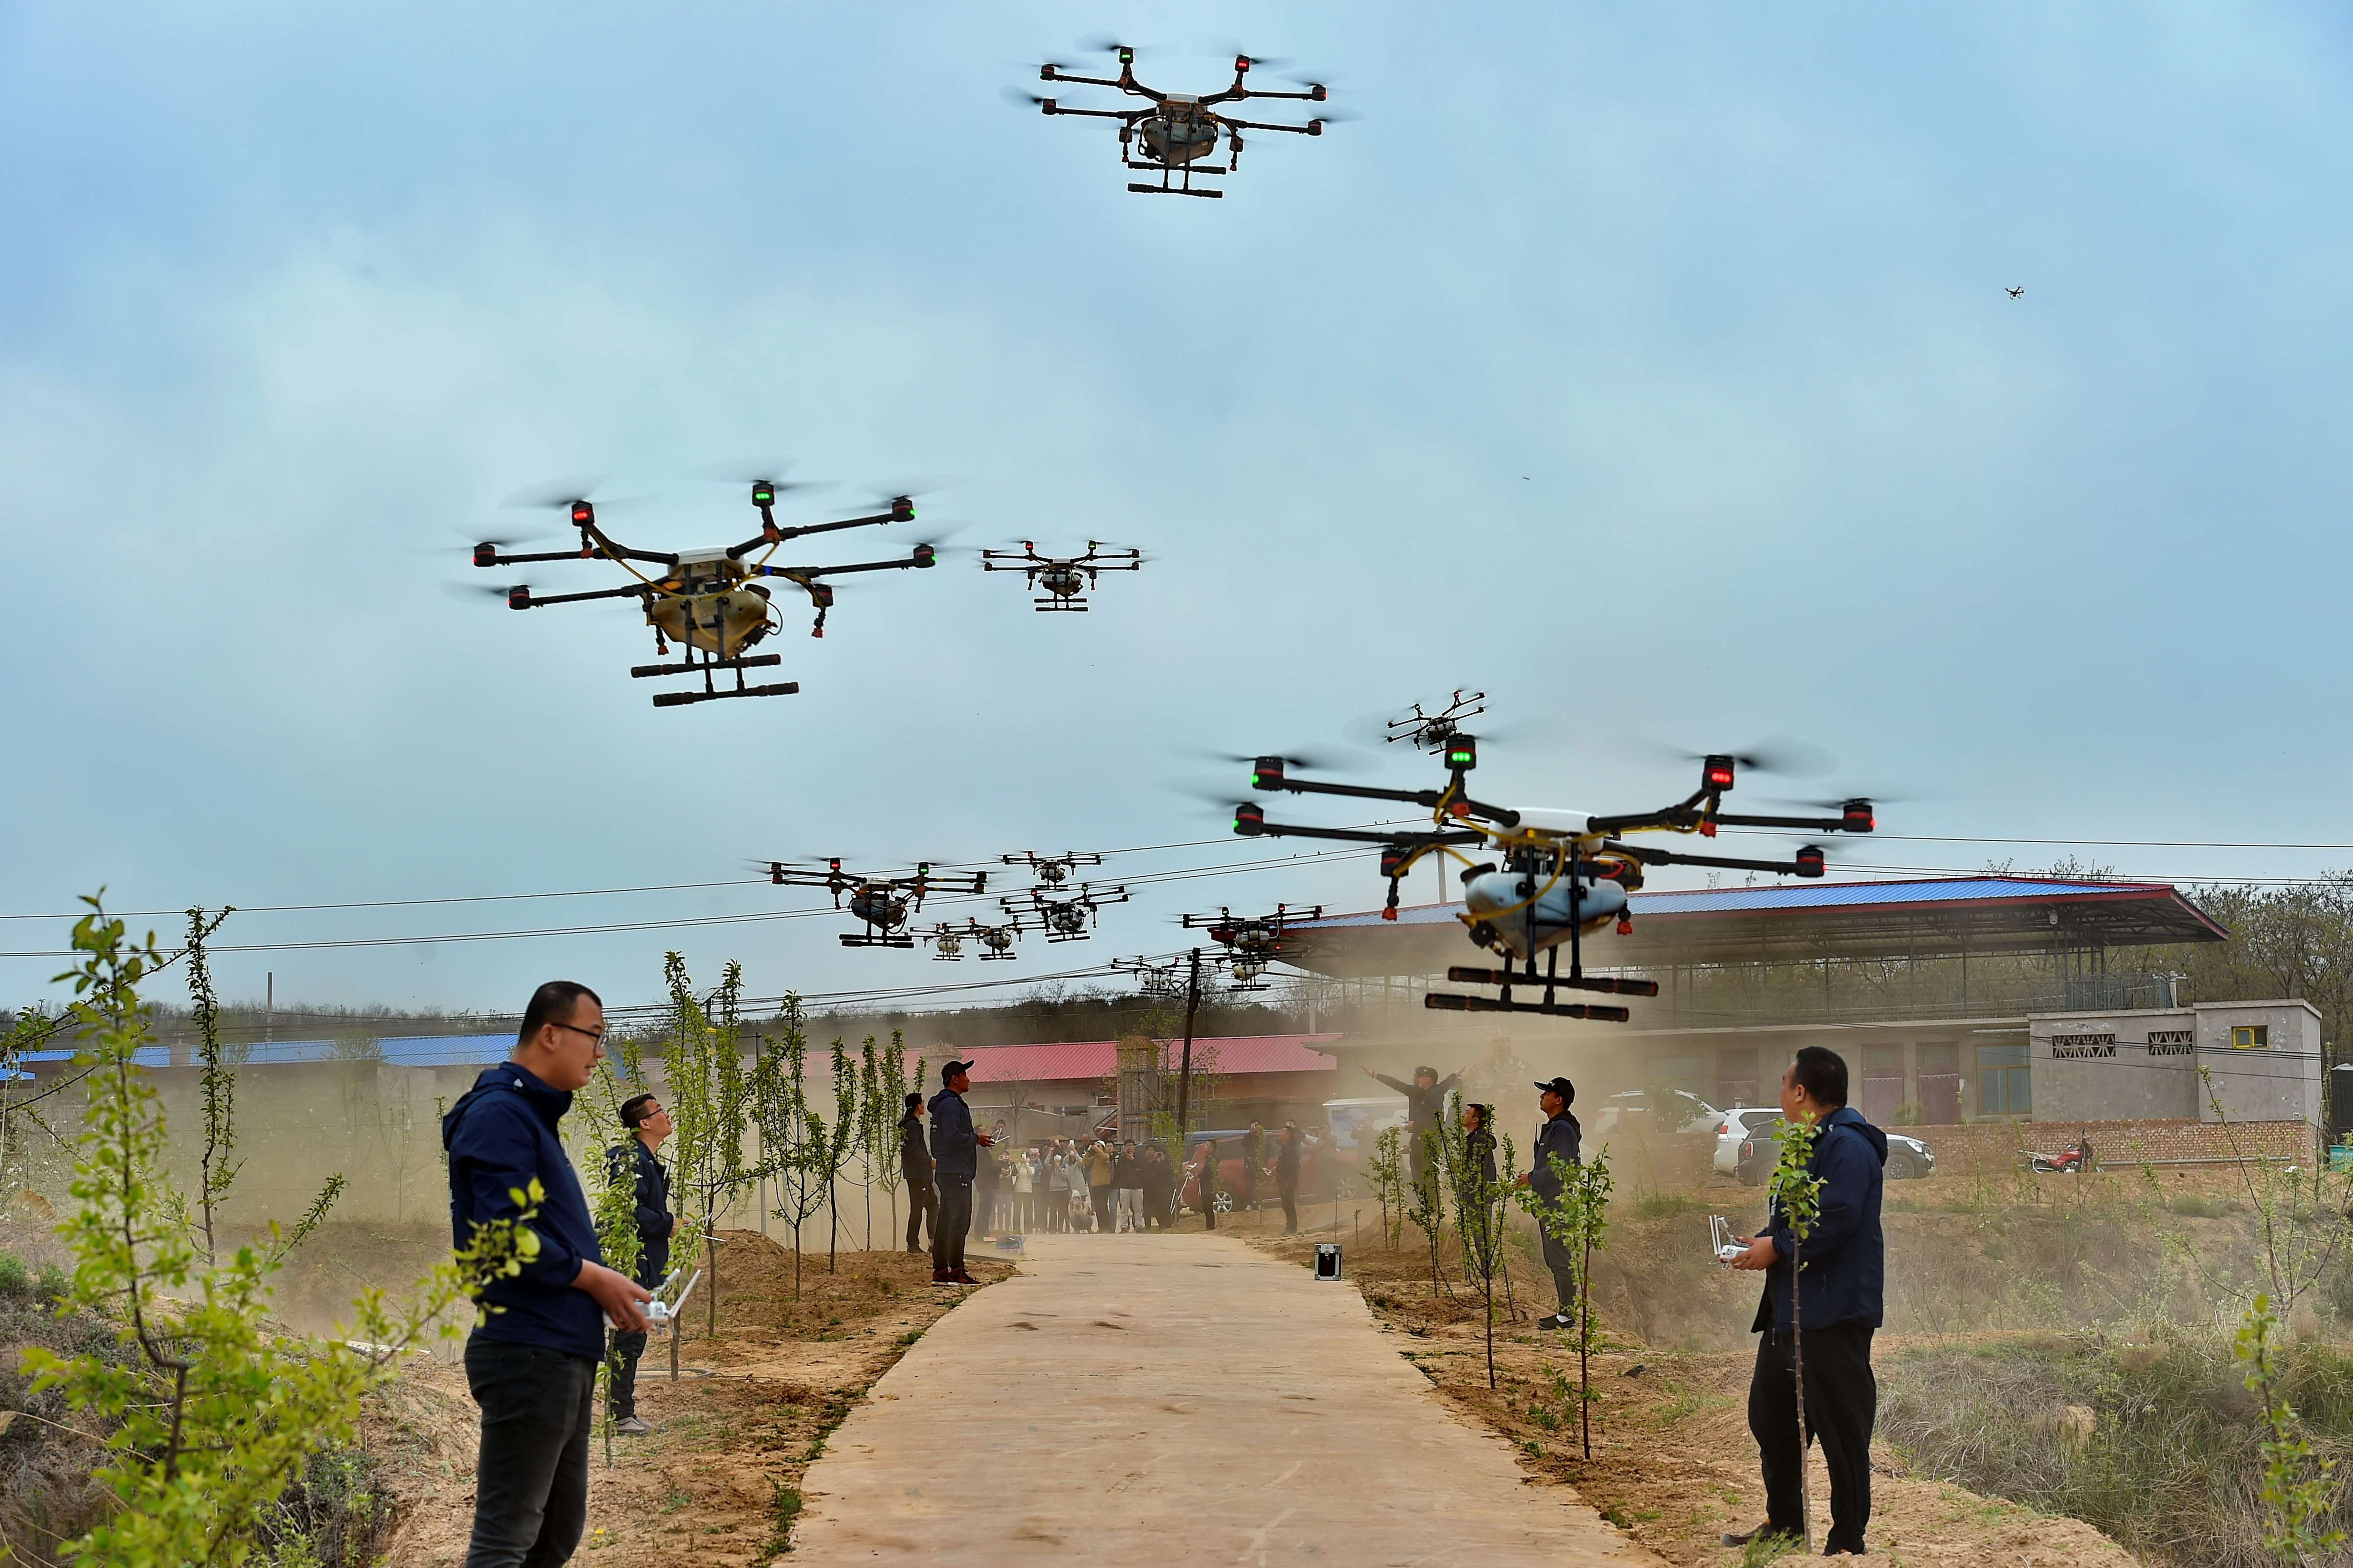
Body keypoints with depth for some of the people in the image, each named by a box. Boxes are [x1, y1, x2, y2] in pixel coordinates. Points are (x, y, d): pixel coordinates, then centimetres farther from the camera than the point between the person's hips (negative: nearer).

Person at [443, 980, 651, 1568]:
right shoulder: (500, 1112, -13)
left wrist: (605, 1286, 10)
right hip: (528, 1352, -10)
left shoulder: (534, 1115, 18)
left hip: (565, 1352, 10)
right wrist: (595, 1278, -11)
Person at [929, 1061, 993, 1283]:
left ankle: (940, 1271, 12)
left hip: (945, 1171, 11)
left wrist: (975, 1136, 16)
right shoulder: (951, 1104, -12)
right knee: (960, 1219, -12)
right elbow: (952, 1137, -21)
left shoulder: (950, 1104, 22)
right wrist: (976, 1138, -10)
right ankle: (956, 1272, -14)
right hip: (955, 1171, -11)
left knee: (946, 1220, 11)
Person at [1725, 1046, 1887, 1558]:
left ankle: (1848, 1537, 3)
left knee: (1841, 1426, -4)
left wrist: (1777, 1248, -18)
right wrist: (1762, 1241, 7)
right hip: (1789, 1309, 11)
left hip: (1834, 1315, -11)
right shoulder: (1808, 1146, 18)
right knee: (1770, 1411, 18)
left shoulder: (1847, 1147, -17)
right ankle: (1784, 1519, 31)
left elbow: (1835, 1223, -26)